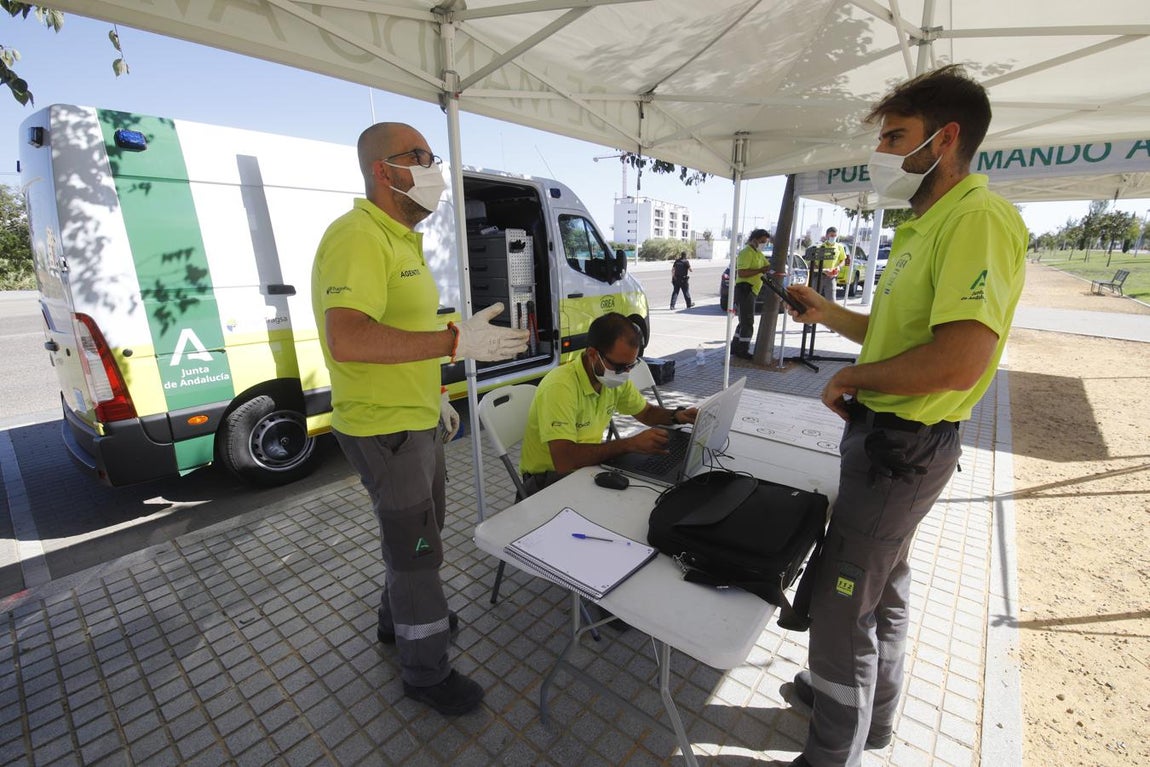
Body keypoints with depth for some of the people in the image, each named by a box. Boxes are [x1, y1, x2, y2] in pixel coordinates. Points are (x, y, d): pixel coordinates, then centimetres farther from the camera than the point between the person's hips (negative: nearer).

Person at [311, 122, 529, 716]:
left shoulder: (400, 239, 14)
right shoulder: (356, 238, -20)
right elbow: (346, 340, -33)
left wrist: (434, 397, 19)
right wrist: (458, 341, -33)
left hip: (414, 419, 10)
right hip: (382, 428, -10)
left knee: (420, 529, 25)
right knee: (417, 547, 5)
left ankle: (399, 618, 50)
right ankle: (425, 670, 29)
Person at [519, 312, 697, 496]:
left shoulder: (615, 378, -5)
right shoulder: (560, 387, -30)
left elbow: (646, 412, 13)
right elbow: (563, 461, -37)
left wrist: (676, 416, -8)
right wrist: (630, 444, -34)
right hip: (549, 479, -7)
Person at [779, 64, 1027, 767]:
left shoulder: (978, 218, -19)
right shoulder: (926, 223, 13)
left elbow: (957, 361, -30)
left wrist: (851, 378, -17)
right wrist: (828, 314, 10)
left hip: (903, 446, -11)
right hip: (889, 436, 11)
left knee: (842, 600, 2)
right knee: (886, 578, 24)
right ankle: (872, 707, 48)